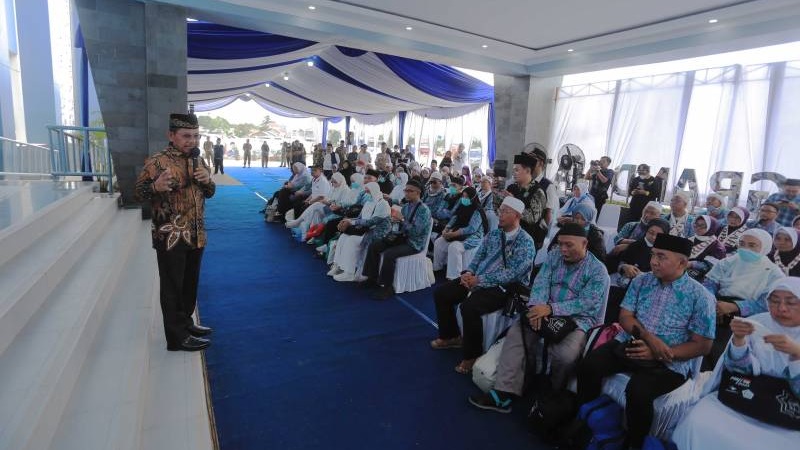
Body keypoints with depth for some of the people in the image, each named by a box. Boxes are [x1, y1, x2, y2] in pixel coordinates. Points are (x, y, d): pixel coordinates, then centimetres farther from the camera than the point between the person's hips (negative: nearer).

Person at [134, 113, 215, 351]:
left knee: (190, 282, 18)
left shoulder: (198, 161, 10)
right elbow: (140, 193, -8)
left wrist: (208, 181, -6)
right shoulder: (156, 162, -10)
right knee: (172, 287, 3)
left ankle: (186, 322, 35)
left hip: (196, 235, 7)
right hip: (170, 236, -7)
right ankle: (178, 337, 13)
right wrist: (156, 187, -29)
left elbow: (209, 193, 17)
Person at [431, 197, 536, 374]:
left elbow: (512, 274, -20)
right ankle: (451, 336, 19)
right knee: (441, 293, 0)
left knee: (469, 306, -33)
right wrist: (469, 272, -8)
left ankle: (472, 354, -11)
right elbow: (478, 256, 14)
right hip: (478, 279, 8)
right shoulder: (493, 234, 11)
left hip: (504, 287, -8)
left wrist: (479, 280, -22)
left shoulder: (525, 242, -12)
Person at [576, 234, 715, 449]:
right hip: (629, 344, 4)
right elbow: (625, 317, 2)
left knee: (638, 391, -30)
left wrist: (657, 354, -18)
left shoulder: (700, 296, -6)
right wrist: (649, 337, -18)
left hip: (669, 363, -4)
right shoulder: (641, 281, 5)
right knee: (589, 365, -19)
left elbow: (702, 345, -7)